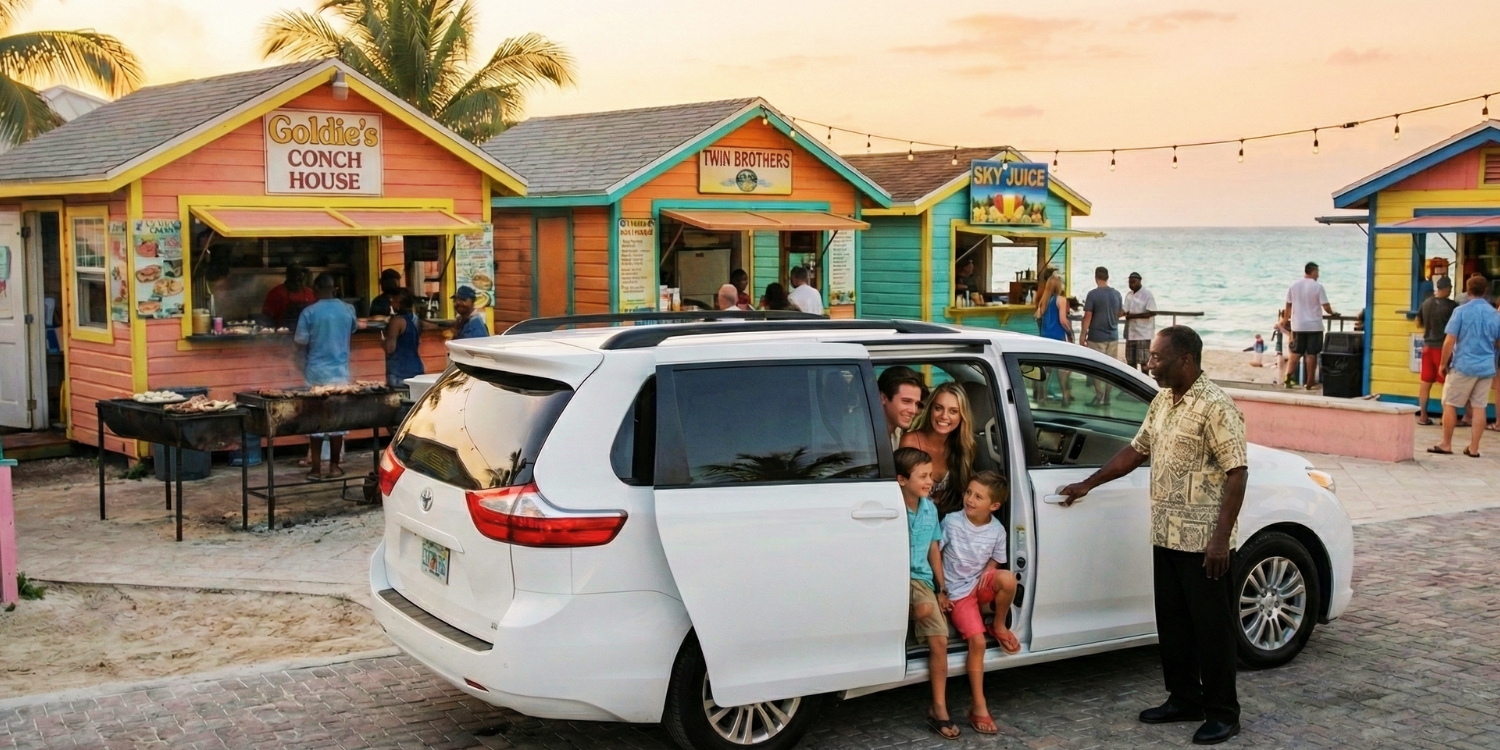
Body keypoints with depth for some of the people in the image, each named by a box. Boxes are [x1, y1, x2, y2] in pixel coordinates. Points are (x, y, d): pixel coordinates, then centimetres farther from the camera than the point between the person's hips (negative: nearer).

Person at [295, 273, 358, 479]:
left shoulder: (309, 312, -10)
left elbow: (301, 341, -7)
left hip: (316, 372, -2)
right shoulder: (347, 310, 1)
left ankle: (316, 468, 3)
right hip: (340, 371, 2)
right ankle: (334, 466, 12)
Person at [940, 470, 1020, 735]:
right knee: (977, 641, -20)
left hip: (981, 586, 3)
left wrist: (989, 569, -10)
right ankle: (978, 706, -12)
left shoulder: (997, 531, -5)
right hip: (958, 593, -3)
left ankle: (999, 626, -1)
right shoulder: (951, 522, -14)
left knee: (1008, 579, -30)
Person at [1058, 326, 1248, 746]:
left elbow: (1236, 473, -18)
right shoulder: (1162, 402, 10)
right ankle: (1184, 699, 27)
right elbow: (1137, 451, 22)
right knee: (1172, 622, 15)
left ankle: (1222, 713, 12)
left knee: (1212, 626, 2)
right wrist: (1088, 484, 22)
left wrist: (1221, 538, -22)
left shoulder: (1214, 406, -16)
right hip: (1166, 536, 8)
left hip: (1202, 540, -8)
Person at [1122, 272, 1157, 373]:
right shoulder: (1129, 295, 12)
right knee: (1130, 360, 10)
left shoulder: (1147, 294, -10)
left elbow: (1152, 312, -17)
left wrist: (1134, 315, -19)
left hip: (1143, 333, -7)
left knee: (1143, 361, -5)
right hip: (1130, 333, 7)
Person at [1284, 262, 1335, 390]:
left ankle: (1289, 379, 5)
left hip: (1298, 325, 4)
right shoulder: (1318, 287, -9)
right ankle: (1310, 383, 4)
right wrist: (1332, 312, 10)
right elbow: (1326, 307, -11)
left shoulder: (1294, 286, 3)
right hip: (1314, 325, -4)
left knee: (1296, 353, 11)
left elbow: (1288, 306, 9)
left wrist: (1287, 319, 24)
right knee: (1312, 355, 1)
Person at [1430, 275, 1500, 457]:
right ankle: (1473, 448, 7)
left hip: (1463, 366, -4)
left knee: (1450, 404, 6)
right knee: (1478, 407, 6)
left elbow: (1449, 341, -11)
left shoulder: (1461, 311, -8)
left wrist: (1444, 363, -1)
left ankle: (1446, 444, 9)